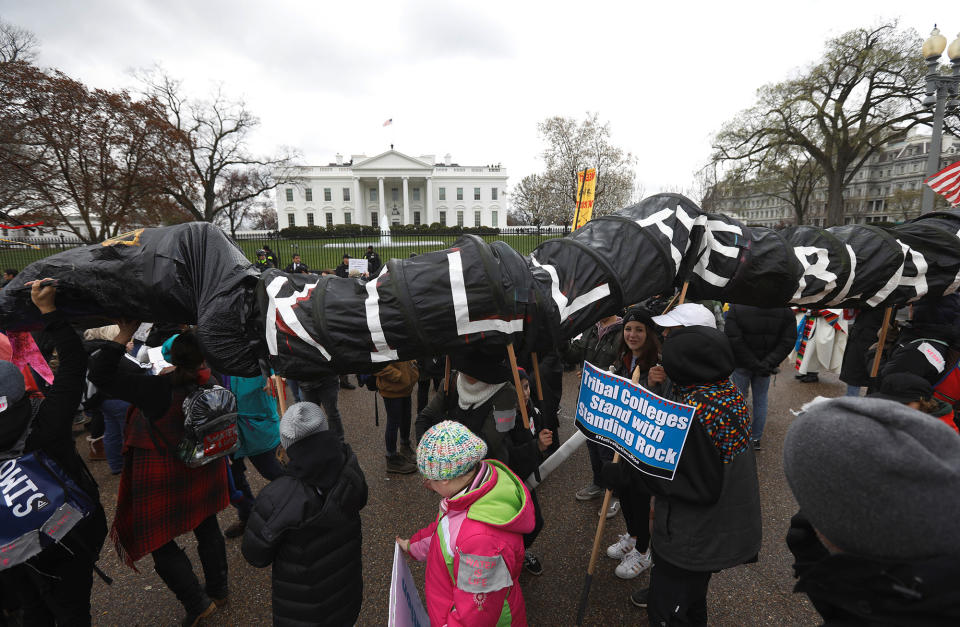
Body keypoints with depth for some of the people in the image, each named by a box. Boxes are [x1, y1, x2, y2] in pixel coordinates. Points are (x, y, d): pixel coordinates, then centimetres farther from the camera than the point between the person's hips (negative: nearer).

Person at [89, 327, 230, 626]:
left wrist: (124, 334, -24)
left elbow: (100, 375, -25)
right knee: (207, 528, 22)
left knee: (160, 542, 15)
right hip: (205, 470, 5)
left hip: (164, 477, -5)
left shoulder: (159, 389, -28)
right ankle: (218, 590, 40)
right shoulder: (214, 380, -15)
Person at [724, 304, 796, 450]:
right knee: (761, 399, 16)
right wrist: (768, 363, -13)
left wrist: (754, 364, -16)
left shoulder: (736, 307, -19)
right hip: (766, 366, 3)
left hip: (741, 364, -2)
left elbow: (733, 340, -22)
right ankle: (756, 438, 24)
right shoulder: (785, 309, -8)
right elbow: (789, 341, -9)